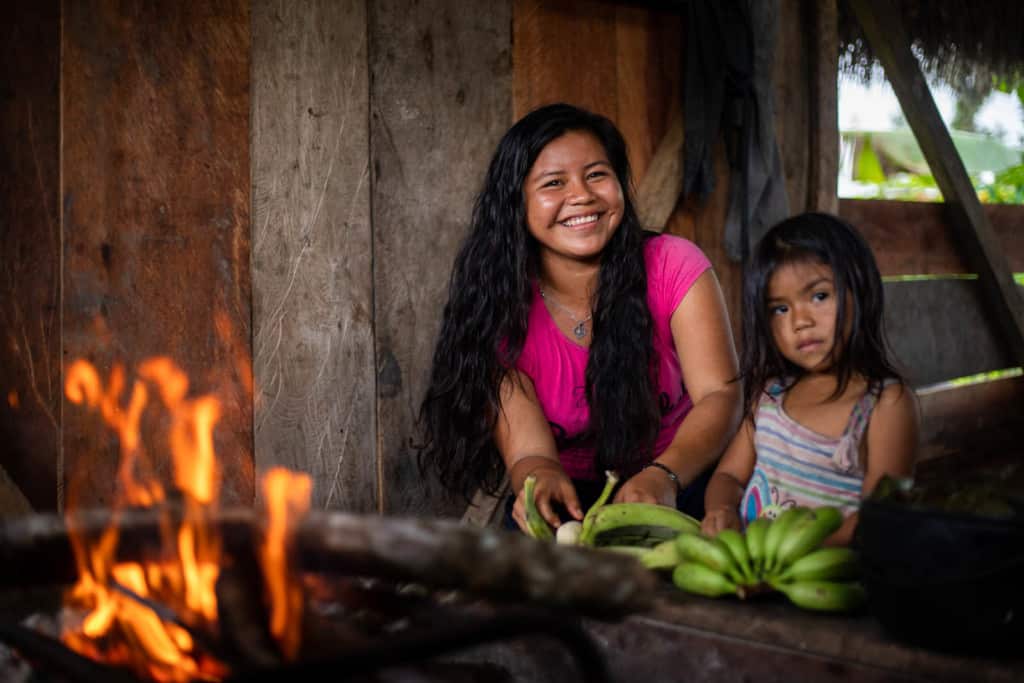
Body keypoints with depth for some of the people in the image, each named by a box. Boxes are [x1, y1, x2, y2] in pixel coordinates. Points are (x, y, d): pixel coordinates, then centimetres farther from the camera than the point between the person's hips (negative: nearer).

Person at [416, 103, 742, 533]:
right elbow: (527, 450, -14)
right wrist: (540, 478, -40)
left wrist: (663, 475, -38)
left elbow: (719, 394, -16)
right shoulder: (499, 309, -8)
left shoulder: (673, 265, -8)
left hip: (682, 488, 0)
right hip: (571, 502, 0)